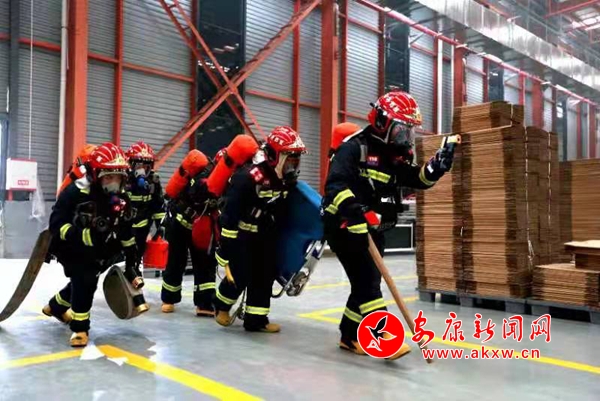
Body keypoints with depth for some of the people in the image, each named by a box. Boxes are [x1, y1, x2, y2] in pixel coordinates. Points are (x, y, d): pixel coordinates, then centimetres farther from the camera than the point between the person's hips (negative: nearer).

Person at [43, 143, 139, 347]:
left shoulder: (120, 197, -8)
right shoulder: (75, 192, -28)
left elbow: (125, 227, 7)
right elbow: (56, 225, -30)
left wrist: (131, 251, 10)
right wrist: (86, 236, -42)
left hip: (95, 250, 7)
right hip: (68, 246, -6)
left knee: (85, 281, 16)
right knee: (85, 280, -23)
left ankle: (55, 306, 46)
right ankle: (79, 327, -7)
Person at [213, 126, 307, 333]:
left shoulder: (287, 178, -3)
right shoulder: (248, 177, -27)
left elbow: (285, 209, 12)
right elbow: (229, 215, -26)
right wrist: (224, 250, -24)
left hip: (263, 235, 7)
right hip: (239, 234, -7)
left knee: (266, 273, 4)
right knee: (240, 276, -6)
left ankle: (256, 318, 14)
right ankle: (221, 305, 23)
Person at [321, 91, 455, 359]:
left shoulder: (396, 156, 10)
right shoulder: (355, 147, -14)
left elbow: (419, 180, 9)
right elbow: (335, 185, -26)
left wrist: (436, 167, -12)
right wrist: (355, 211, -40)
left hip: (370, 226, 9)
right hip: (344, 224, -9)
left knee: (367, 282, 12)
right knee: (367, 281, -13)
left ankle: (349, 336, 26)